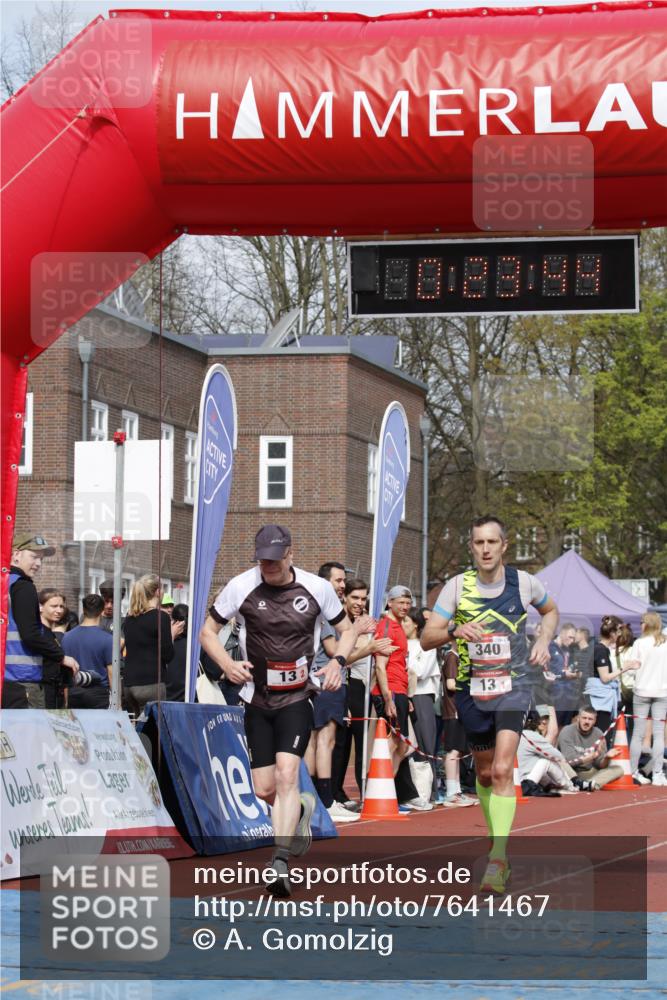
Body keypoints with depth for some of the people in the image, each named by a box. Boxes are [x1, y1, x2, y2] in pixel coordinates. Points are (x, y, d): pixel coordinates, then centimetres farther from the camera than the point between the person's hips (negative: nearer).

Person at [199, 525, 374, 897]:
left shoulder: (317, 588, -4)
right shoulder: (240, 587, -4)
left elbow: (348, 629, 11)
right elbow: (207, 632, 6)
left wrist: (337, 662, -9)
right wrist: (228, 663, -13)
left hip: (298, 697, -2)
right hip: (258, 699, 2)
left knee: (286, 774, -21)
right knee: (264, 790, 4)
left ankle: (281, 862, -24)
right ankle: (301, 809, 39)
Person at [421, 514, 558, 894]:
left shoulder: (524, 582, -2)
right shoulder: (458, 586, -4)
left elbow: (551, 611, 21)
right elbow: (427, 638, -8)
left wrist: (543, 642, 3)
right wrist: (455, 631, -27)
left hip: (514, 686, -2)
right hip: (474, 690, 2)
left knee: (502, 770, -18)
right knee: (485, 773, 13)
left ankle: (498, 860, -21)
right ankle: (500, 839, 36)